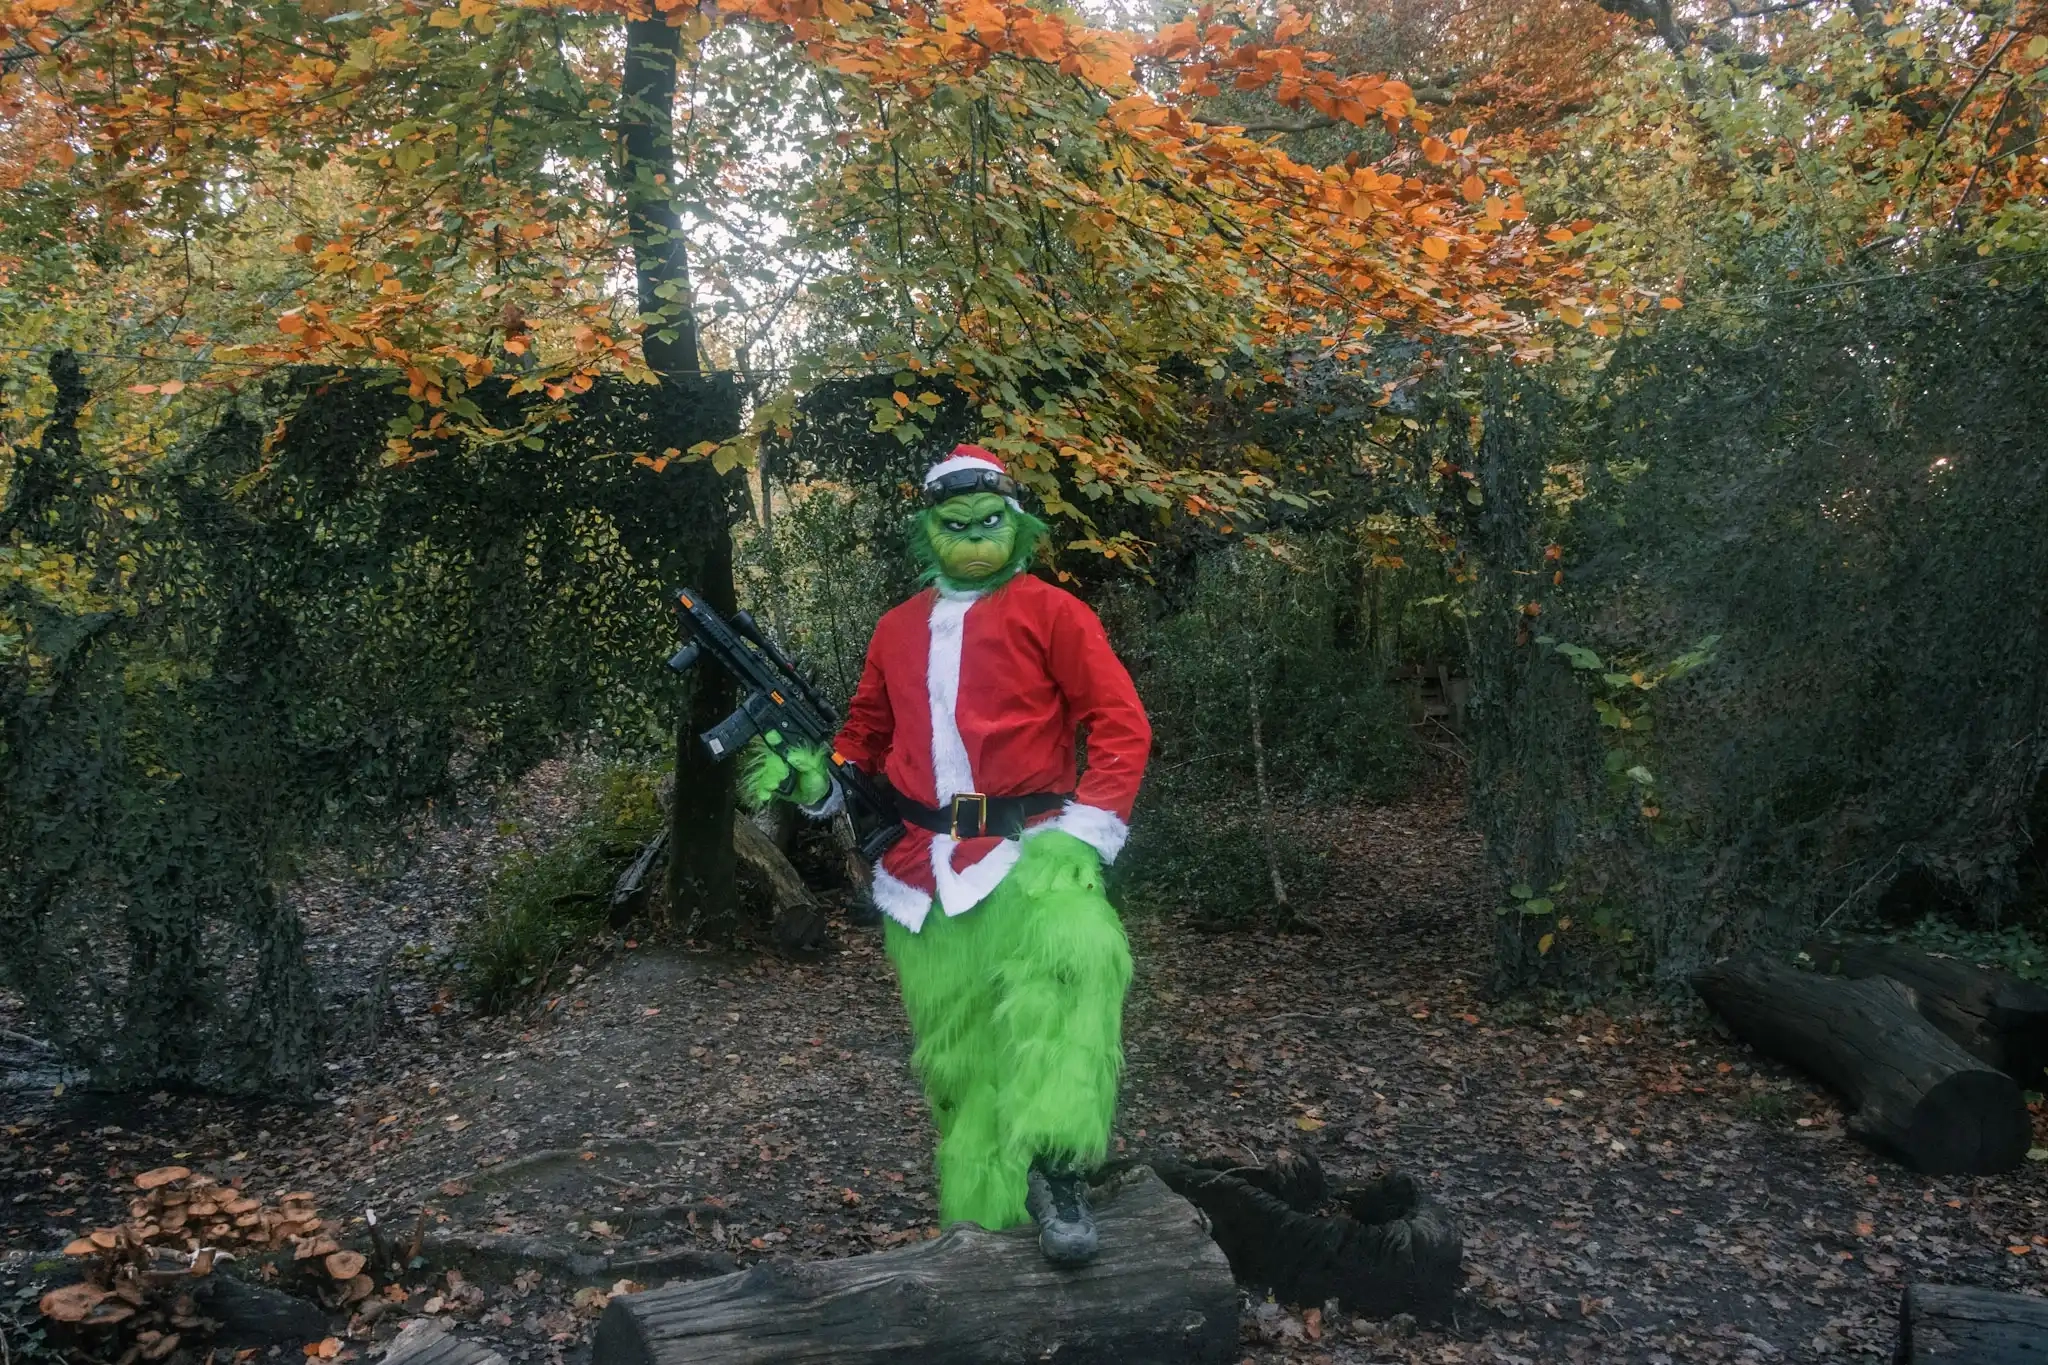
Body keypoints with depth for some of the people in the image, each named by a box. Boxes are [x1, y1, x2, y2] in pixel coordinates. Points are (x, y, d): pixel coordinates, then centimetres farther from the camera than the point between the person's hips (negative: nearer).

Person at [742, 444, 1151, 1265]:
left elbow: (1120, 725, -2)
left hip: (1028, 849, -4)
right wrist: (811, 775, 6)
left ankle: (1054, 1169, -29)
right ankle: (979, 1230, 20)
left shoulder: (1049, 612, 3)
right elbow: (866, 735, 26)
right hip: (922, 872, 5)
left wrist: (1084, 829, -12)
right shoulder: (897, 630, 17)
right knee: (954, 1056, 7)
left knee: (1079, 953, -35)